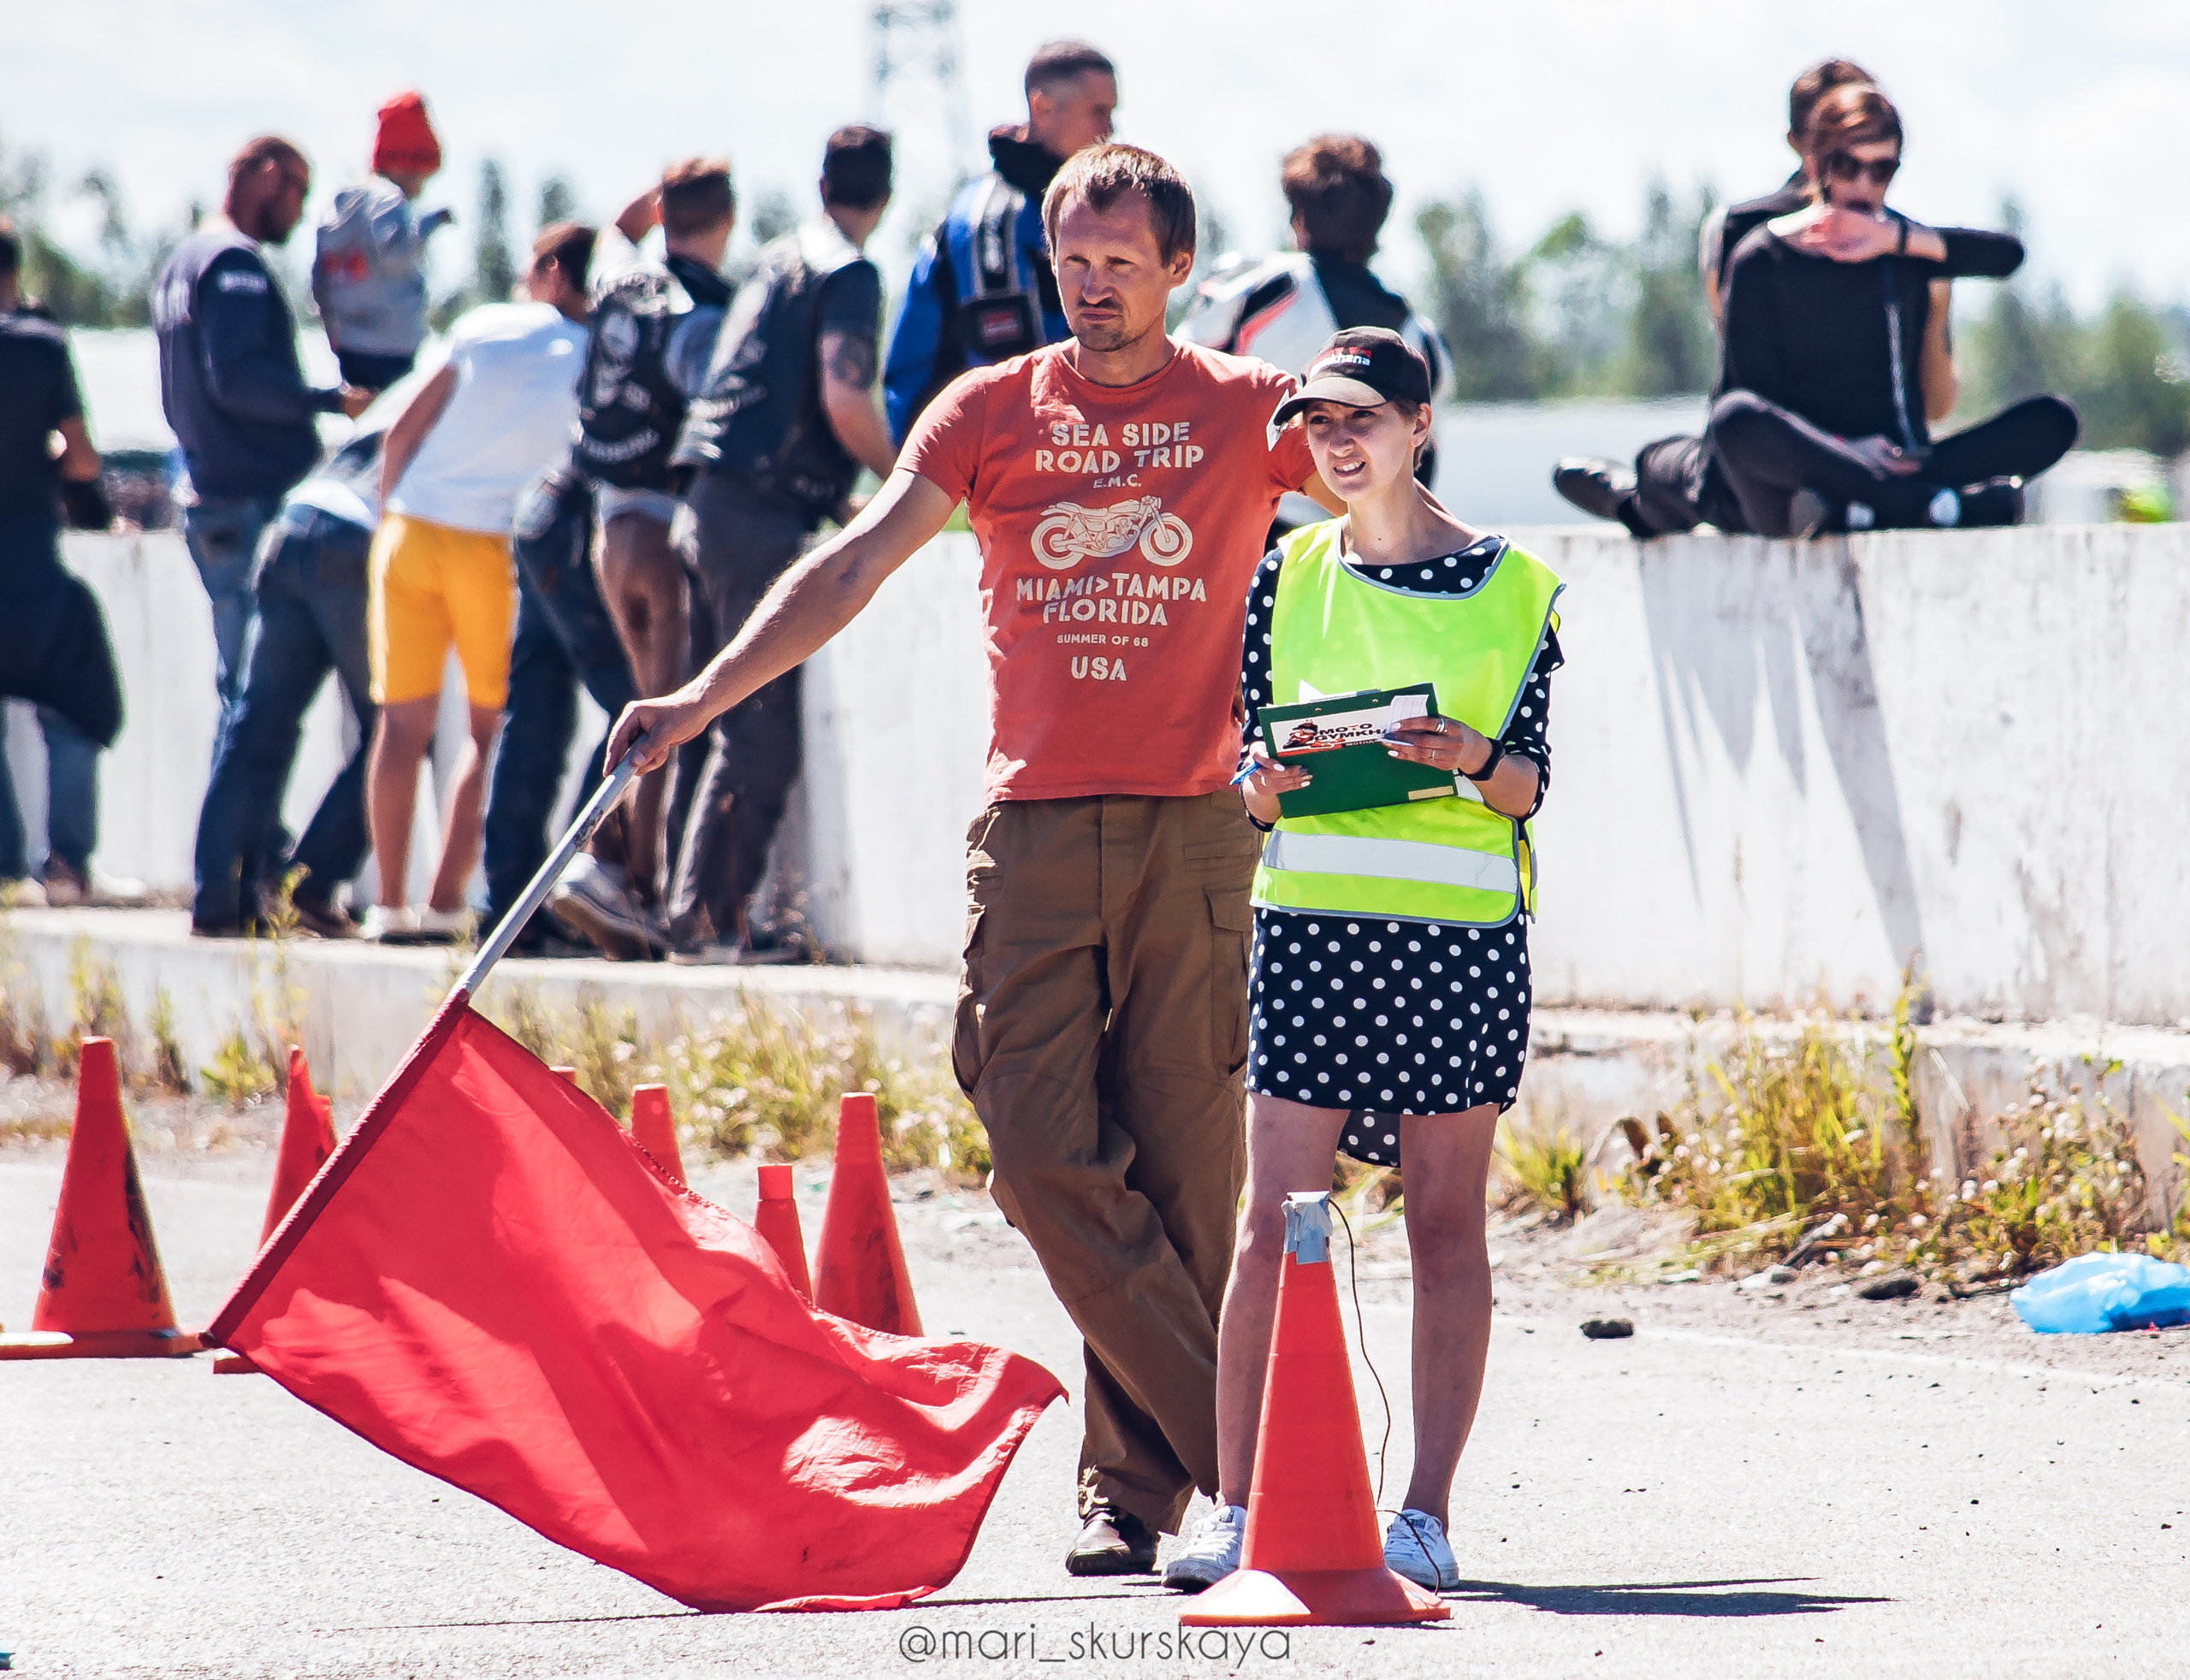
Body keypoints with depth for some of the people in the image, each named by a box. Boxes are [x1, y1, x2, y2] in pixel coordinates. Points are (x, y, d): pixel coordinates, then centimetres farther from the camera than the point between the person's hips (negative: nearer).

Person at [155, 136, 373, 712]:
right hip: (256, 503, -10)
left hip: (205, 496, 10)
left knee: (237, 682, 13)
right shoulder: (235, 261, -12)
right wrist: (330, 399, -21)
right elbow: (236, 377, -24)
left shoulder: (180, 264, 19)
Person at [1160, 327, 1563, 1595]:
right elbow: (1251, 776, 13)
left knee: (1447, 1218, 1)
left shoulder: (1510, 587, 5)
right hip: (1314, 920, 2)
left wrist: (1471, 759, -17)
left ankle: (1426, 1515, 5)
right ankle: (1238, 1508, -3)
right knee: (1277, 1219, -5)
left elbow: (1530, 784, 3)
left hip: (1462, 928, -2)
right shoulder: (1290, 578, 11)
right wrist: (1266, 780, -9)